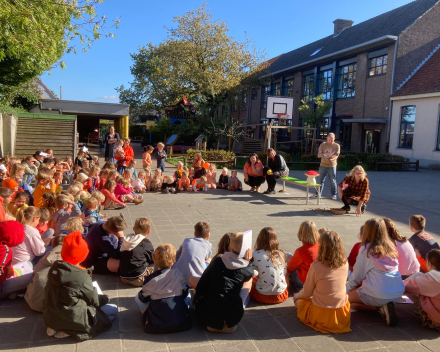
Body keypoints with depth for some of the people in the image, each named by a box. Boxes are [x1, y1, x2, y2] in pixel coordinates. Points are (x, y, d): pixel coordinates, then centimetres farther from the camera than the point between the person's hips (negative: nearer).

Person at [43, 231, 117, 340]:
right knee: (113, 309, 3)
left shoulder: (54, 267, -5)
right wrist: (105, 298, 13)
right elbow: (94, 300, -9)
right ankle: (70, 331, -5)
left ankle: (55, 327, 10)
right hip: (72, 321, -8)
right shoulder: (82, 278, -23)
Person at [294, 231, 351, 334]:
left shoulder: (316, 266, -20)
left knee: (298, 300, 19)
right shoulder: (345, 264, -7)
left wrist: (297, 295, 16)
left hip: (321, 315, -5)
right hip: (342, 315, 5)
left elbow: (306, 293, -7)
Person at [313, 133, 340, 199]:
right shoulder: (323, 145, 6)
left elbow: (336, 155, -8)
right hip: (323, 165, 2)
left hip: (332, 166, -2)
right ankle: (318, 193, 17)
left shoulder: (337, 146, 2)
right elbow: (319, 155, -1)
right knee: (320, 180, 4)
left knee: (333, 181, 0)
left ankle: (334, 194, 13)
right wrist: (326, 155, -18)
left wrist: (331, 159, -30)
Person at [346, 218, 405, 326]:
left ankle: (380, 307, -3)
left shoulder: (366, 250, -11)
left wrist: (348, 290, 16)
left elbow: (357, 276, -3)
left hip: (379, 295, -7)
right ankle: (383, 305, 3)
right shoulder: (391, 247, 5)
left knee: (347, 298, 13)